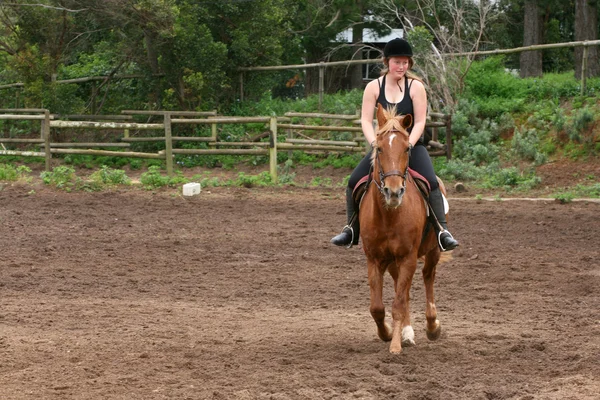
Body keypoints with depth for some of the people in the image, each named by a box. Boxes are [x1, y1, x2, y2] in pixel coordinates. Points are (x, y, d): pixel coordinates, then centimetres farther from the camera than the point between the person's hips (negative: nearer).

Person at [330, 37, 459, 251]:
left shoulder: (416, 87, -7)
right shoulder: (374, 87, -2)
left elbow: (420, 122, -10)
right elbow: (366, 121, -7)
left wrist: (407, 145, -23)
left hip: (412, 146, -2)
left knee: (431, 183, -26)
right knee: (354, 181, -12)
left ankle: (442, 232, -23)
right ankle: (351, 230, 3)